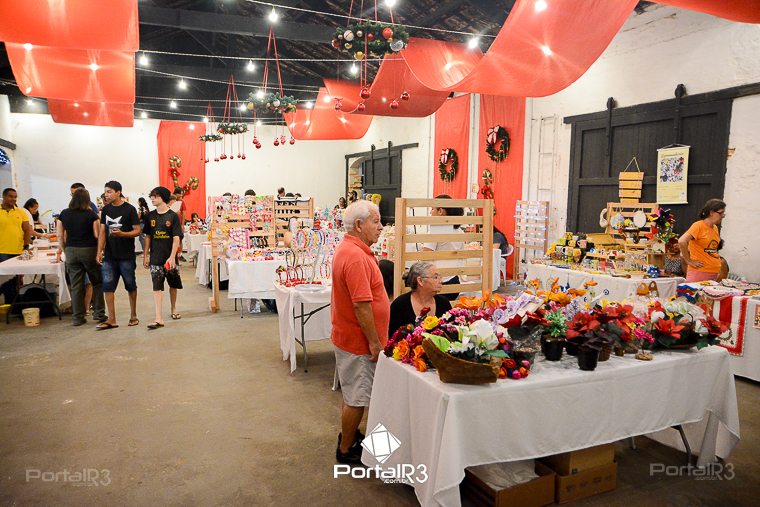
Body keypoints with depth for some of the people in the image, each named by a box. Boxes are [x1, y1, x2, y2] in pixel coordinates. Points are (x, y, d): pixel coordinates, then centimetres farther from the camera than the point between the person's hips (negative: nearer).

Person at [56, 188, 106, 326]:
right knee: (97, 282, 11)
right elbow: (97, 235, -9)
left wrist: (63, 249, 16)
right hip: (89, 250, -3)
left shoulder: (64, 214, 3)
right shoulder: (91, 215, -7)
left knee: (76, 285, 7)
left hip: (71, 251, 3)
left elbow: (60, 235, 5)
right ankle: (98, 313, 11)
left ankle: (77, 317, 11)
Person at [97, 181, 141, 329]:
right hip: (109, 256, 4)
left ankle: (133, 316, 21)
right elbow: (102, 232, 8)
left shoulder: (129, 209, -6)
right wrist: (99, 251, -1)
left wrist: (122, 234, -25)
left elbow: (137, 231, -8)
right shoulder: (106, 209, 8)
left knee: (131, 286, 8)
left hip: (126, 256, -4)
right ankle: (111, 320, 6)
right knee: (108, 287, 0)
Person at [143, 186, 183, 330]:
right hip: (155, 258, 1)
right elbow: (148, 237, 10)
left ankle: (173, 309, 35)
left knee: (173, 284, 13)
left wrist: (172, 257, -17)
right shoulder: (150, 216, 5)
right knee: (157, 287, -6)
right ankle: (158, 318, -8)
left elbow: (176, 238, -9)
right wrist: (145, 256, 7)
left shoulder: (173, 216, -5)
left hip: (169, 257, -1)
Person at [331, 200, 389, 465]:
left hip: (348, 335, 10)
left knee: (352, 392, 23)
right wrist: (375, 343, -19)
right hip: (359, 341, -10)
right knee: (357, 397, 5)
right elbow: (361, 305, -28)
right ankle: (347, 450, 20)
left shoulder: (348, 249, 8)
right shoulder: (356, 257, -26)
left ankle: (349, 434, 40)